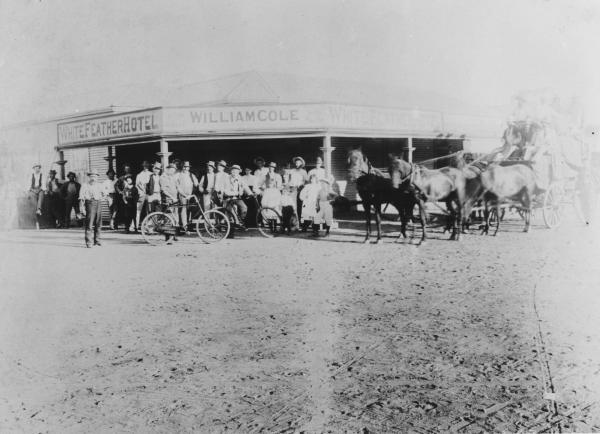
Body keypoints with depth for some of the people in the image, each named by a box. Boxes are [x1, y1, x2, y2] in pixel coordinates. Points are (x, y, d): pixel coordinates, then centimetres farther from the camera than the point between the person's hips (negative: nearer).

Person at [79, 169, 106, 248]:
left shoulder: (99, 185, 14)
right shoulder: (85, 186, -1)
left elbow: (104, 193, 31)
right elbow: (81, 198, -4)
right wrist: (82, 209, -11)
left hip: (98, 204, 5)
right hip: (90, 204, -5)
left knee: (98, 224, 8)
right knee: (89, 224, -9)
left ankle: (97, 240, 19)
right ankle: (88, 242, -7)